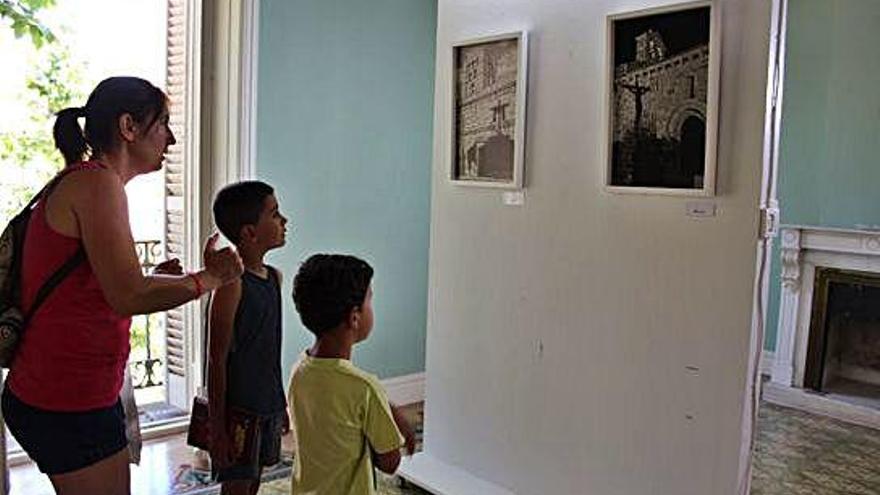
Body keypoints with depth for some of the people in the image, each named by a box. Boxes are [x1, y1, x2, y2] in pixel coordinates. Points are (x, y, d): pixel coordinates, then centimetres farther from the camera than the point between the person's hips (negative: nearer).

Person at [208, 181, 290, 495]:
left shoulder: (274, 278, 5)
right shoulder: (232, 283, -19)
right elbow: (217, 361, -18)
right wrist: (217, 427, -16)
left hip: (268, 405, 8)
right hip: (238, 408, -7)